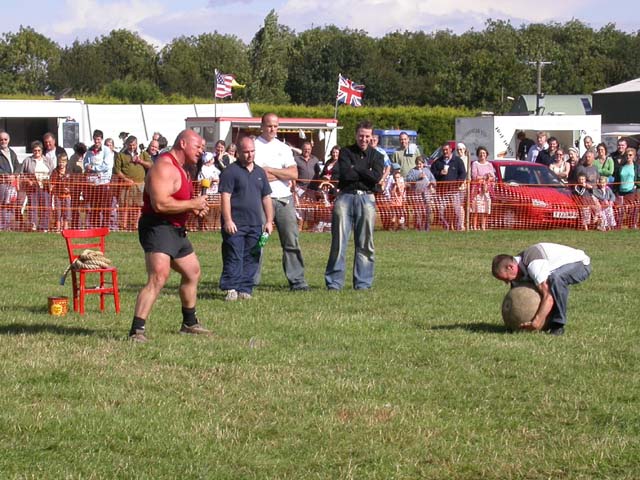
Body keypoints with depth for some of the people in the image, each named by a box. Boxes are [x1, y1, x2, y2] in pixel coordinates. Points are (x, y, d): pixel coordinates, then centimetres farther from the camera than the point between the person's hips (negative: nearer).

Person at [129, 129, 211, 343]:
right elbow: (160, 204, -28)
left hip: (176, 230, 11)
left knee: (193, 273, 24)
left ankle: (189, 323, 41)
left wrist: (195, 207, 12)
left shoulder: (178, 168, 19)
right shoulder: (164, 167, -17)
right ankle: (137, 330, -29)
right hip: (157, 228, -11)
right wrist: (192, 204, -20)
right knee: (158, 277, -25)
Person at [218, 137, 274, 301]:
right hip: (235, 224, -6)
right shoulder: (230, 171, -3)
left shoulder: (260, 172, 16)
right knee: (233, 257, -7)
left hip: (255, 225, 6)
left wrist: (269, 221, 12)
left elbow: (266, 198, 20)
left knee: (251, 259, 4)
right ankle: (231, 289, -4)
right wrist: (228, 220, -16)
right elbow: (225, 197, -9)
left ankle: (245, 289, 7)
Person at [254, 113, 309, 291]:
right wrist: (281, 175, -7)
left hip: (284, 199, 4)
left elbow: (294, 174, 2)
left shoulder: (284, 148, 15)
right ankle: (251, 281, 1)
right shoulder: (254, 146, 4)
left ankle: (297, 281, 3)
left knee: (291, 241, 1)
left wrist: (269, 170, -6)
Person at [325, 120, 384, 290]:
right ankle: (334, 281, -2)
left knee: (365, 242, 2)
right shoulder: (346, 152, 9)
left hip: (366, 199, 1)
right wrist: (366, 173, -3)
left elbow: (376, 177, -6)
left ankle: (363, 282, 7)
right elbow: (345, 174, -9)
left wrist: (355, 168, -4)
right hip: (345, 197, -1)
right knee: (339, 240, -4)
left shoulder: (376, 156, 13)